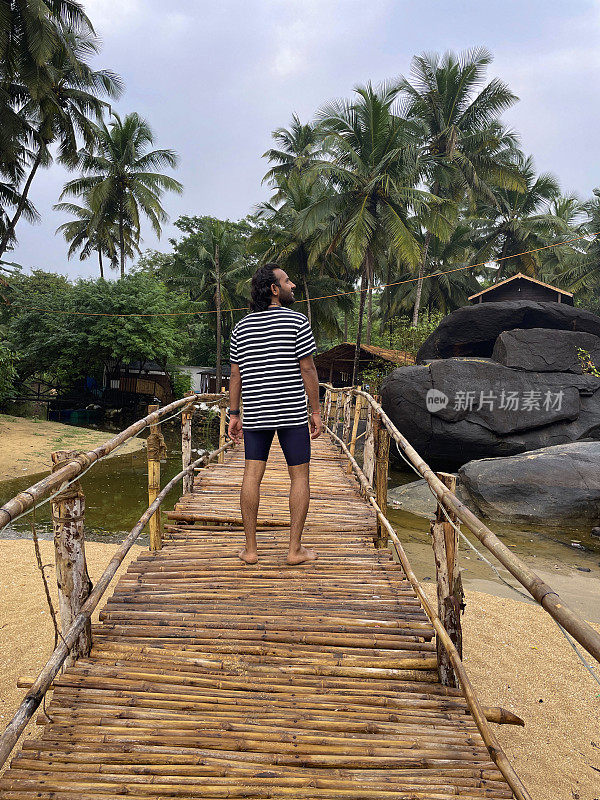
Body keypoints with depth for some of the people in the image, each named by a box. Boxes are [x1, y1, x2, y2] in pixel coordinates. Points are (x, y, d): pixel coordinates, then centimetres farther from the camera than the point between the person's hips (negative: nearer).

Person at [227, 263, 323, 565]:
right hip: (292, 414, -3)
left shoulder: (241, 328, 7)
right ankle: (295, 549, 8)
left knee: (252, 475, 6)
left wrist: (233, 414, 12)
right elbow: (307, 369, -8)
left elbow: (235, 374, 7)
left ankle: (250, 548, 10)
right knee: (299, 476, 5)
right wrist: (315, 411, -2)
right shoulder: (297, 321, -5)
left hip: (255, 414, 4)